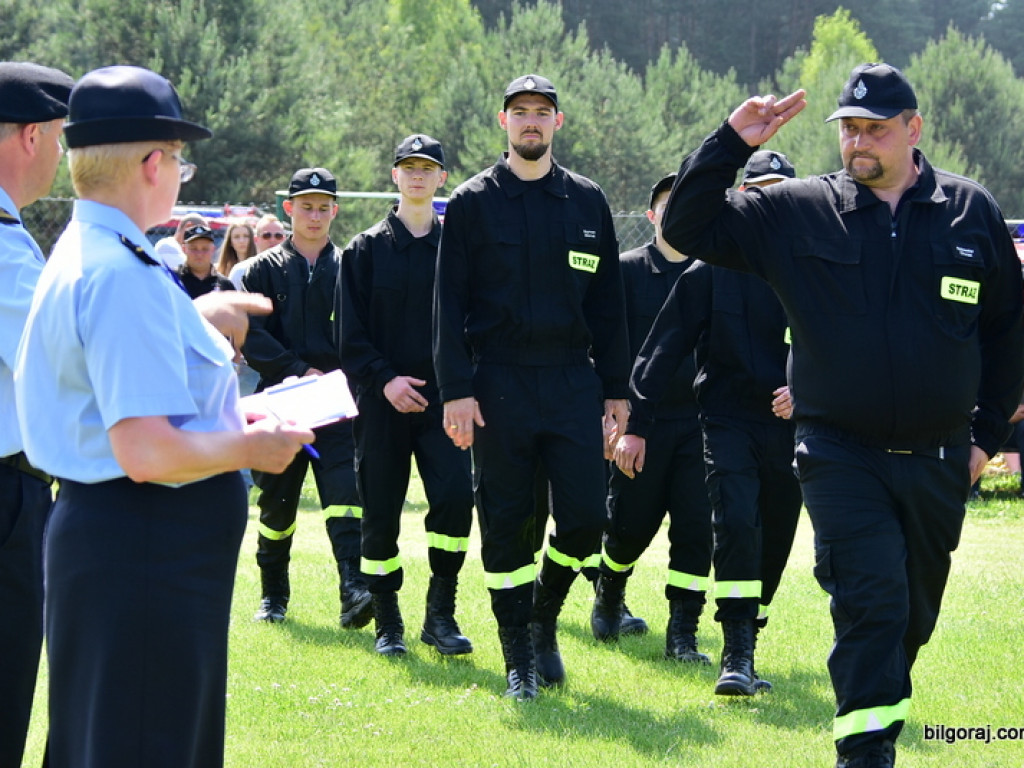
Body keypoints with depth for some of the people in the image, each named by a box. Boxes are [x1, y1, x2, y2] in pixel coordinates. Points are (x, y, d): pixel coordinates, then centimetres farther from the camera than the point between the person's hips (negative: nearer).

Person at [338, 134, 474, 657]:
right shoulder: (366, 250, 6)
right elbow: (351, 333, 2)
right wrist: (384, 379, -11)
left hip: (443, 397, 0)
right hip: (382, 401, 0)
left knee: (455, 495, -15)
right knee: (380, 511, 2)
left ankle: (440, 613, -3)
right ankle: (387, 623, 14)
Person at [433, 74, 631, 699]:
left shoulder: (587, 201, 10)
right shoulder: (474, 202, 3)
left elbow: (608, 301, 12)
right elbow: (450, 303, 0)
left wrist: (616, 390, 8)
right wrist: (457, 390, -9)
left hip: (574, 382, 2)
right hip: (500, 384, -2)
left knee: (586, 518, -5)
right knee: (507, 524, 1)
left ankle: (545, 613, 21)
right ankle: (519, 656, 12)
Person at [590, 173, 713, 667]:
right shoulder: (627, 271, 2)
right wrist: (627, 425, -10)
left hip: (700, 422, 1)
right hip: (641, 423, -1)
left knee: (696, 529, -5)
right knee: (631, 524, 3)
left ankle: (682, 633, 3)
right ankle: (609, 592, 34)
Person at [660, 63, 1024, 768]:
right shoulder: (799, 213, -1)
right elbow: (687, 227, -2)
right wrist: (732, 143, -14)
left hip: (938, 461, 3)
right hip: (839, 456, -2)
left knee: (913, 615, 15)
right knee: (871, 598, -17)